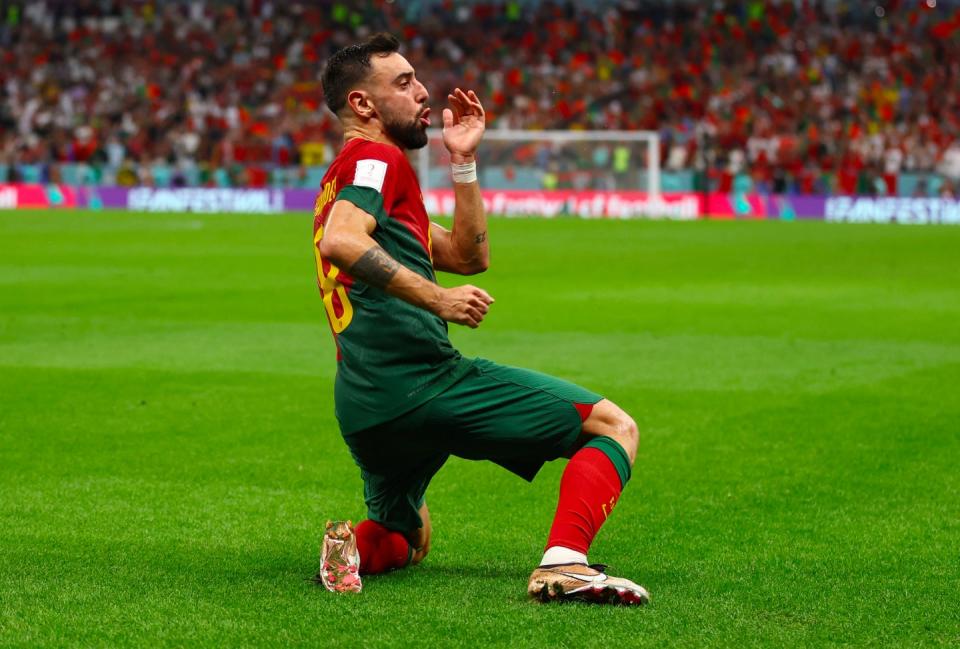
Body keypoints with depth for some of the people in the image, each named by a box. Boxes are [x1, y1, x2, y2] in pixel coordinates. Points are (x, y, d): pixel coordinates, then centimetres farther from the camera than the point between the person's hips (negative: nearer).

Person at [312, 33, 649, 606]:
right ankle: (564, 562, -25)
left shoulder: (349, 176, 28)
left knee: (401, 541, 32)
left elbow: (469, 257, 27)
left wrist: (463, 162, 20)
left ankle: (357, 545, -2)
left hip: (363, 409, 9)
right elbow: (340, 241, -23)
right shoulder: (377, 159, -1)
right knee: (615, 426, -4)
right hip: (421, 380, -9)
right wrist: (437, 297, -24)